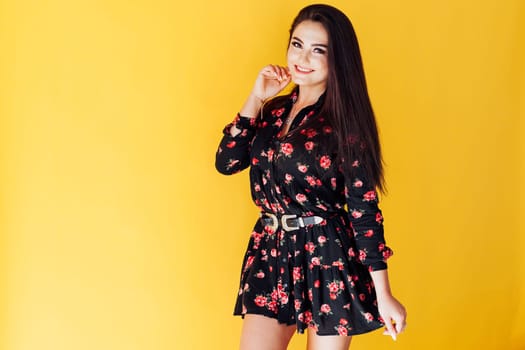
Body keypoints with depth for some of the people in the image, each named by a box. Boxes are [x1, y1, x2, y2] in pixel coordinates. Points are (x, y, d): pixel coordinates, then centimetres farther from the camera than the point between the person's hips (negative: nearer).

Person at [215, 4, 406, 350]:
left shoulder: (345, 121, -9)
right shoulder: (274, 110, 8)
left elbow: (364, 209, -10)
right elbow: (226, 162, -1)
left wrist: (383, 295, -12)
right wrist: (256, 98, -3)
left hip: (327, 256, -5)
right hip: (271, 252, 5)